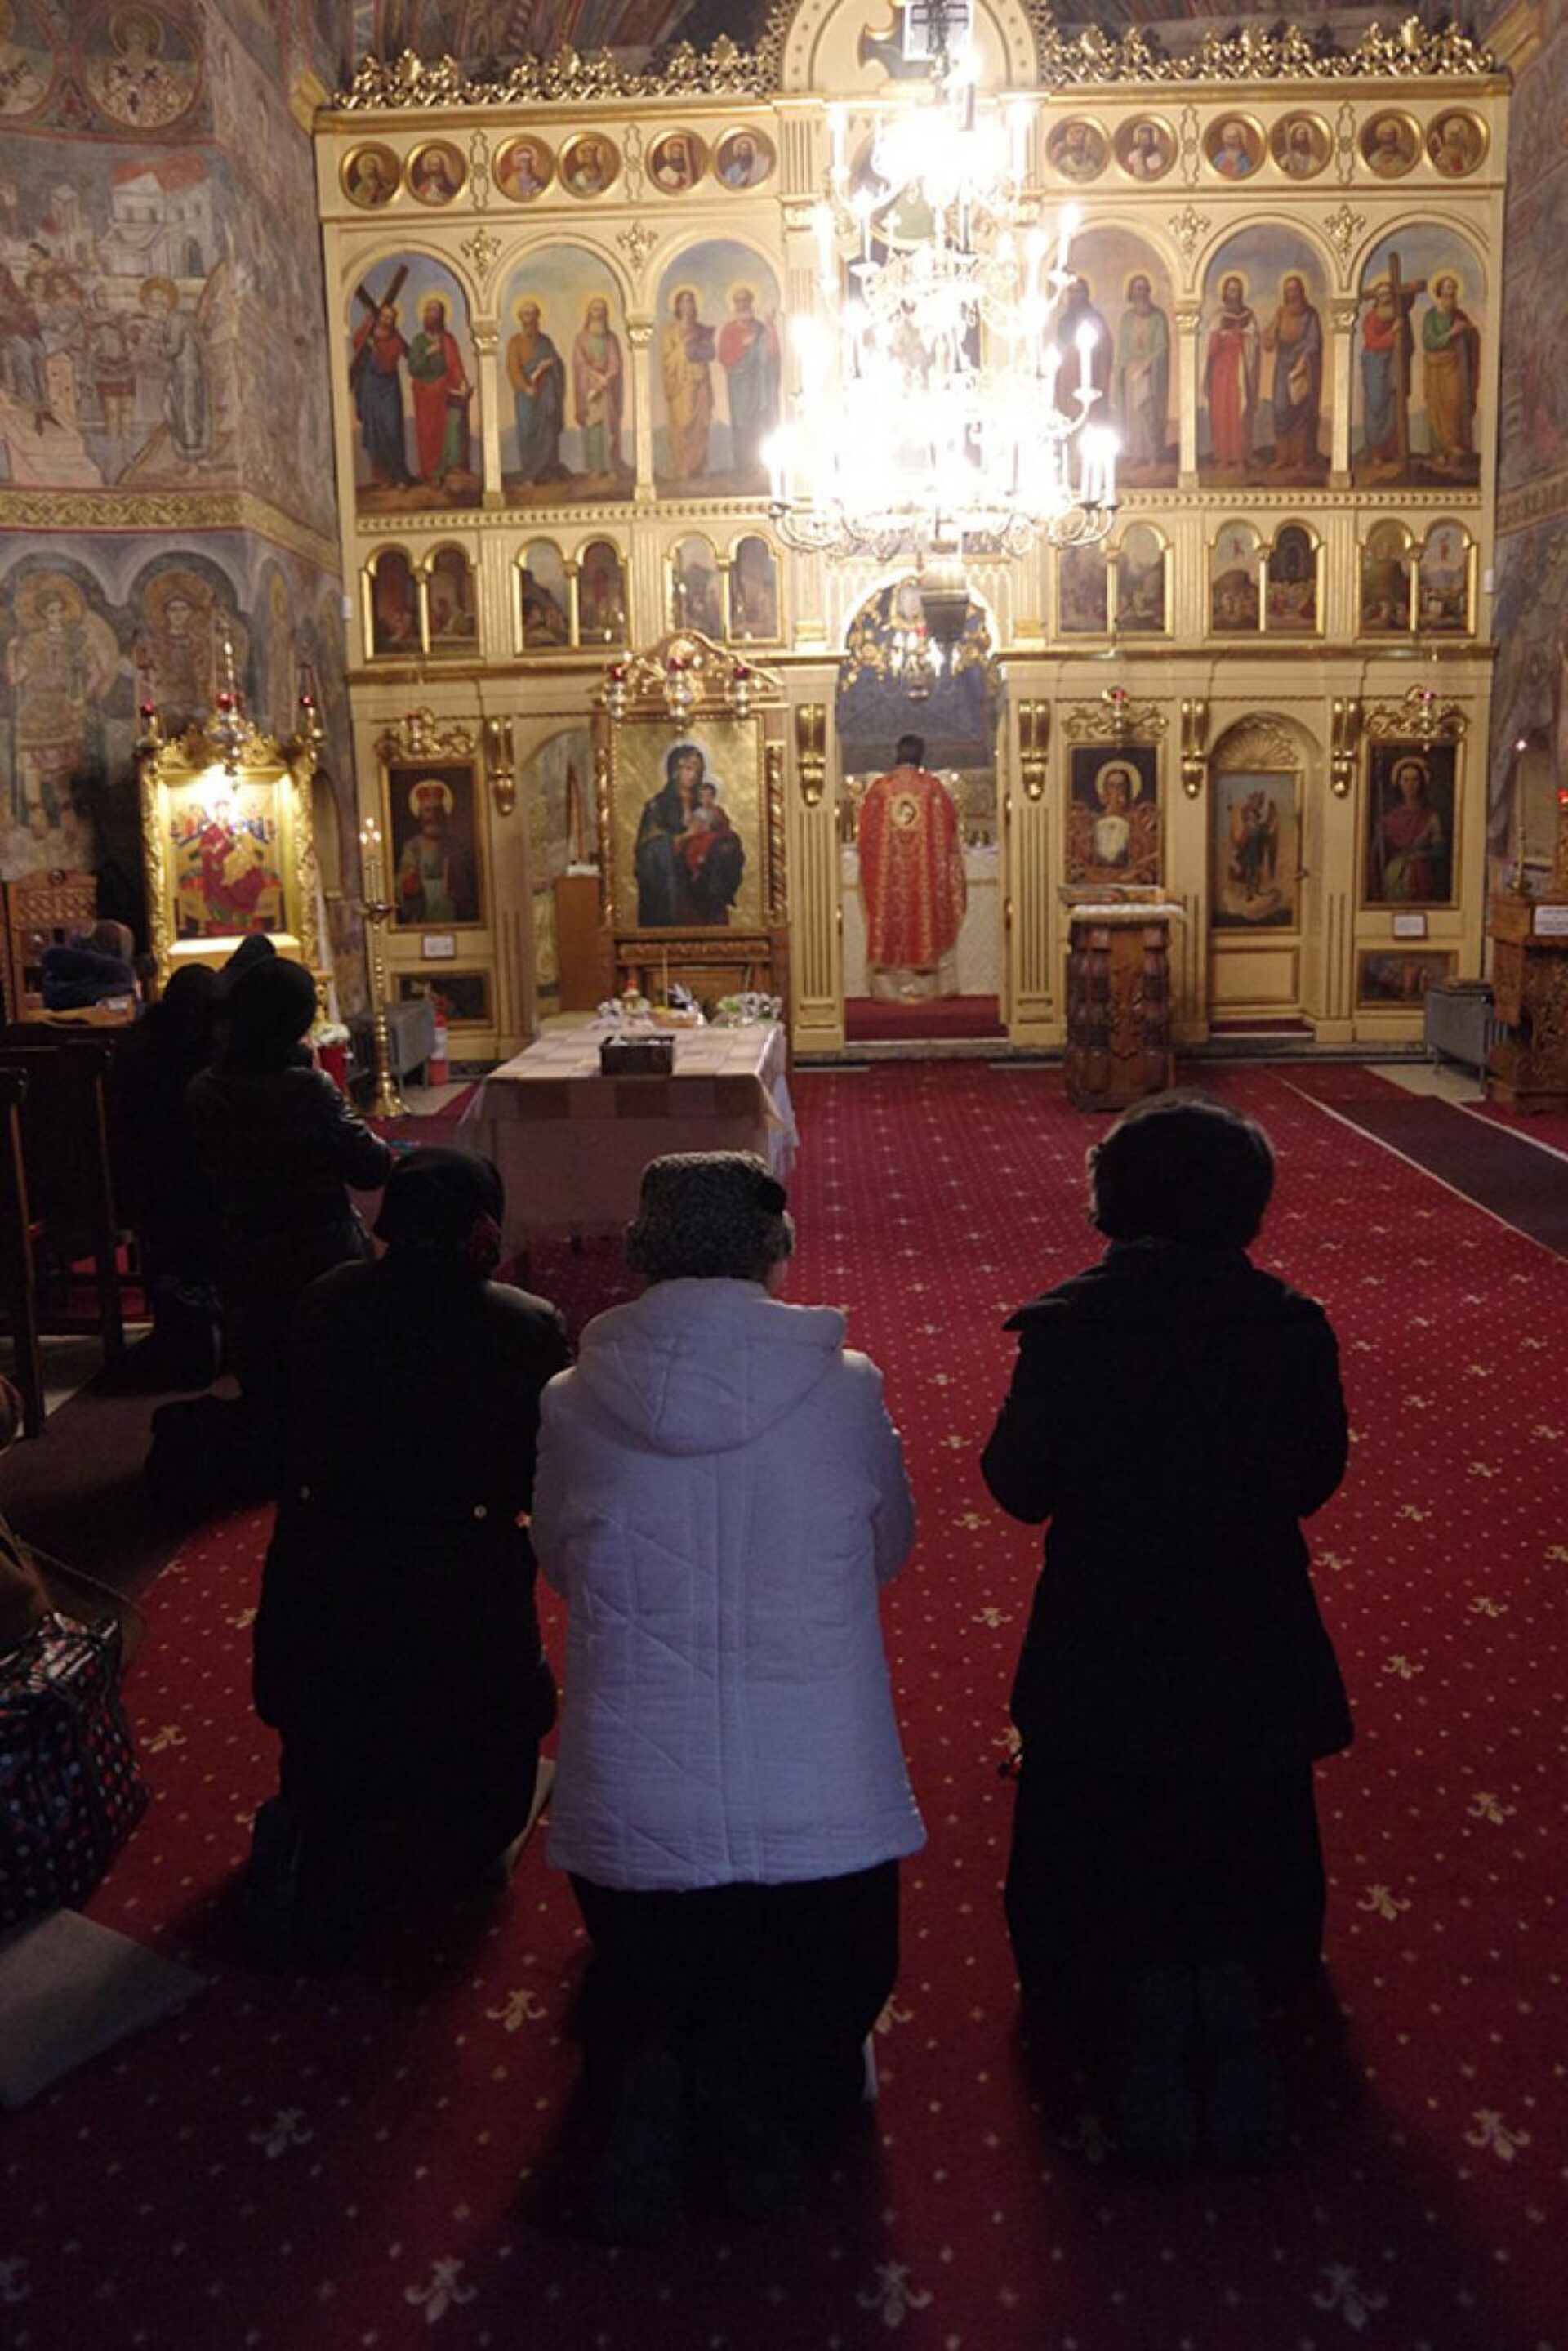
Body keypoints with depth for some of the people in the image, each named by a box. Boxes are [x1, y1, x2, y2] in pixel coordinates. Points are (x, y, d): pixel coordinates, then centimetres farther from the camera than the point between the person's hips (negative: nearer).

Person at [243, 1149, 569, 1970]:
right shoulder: (527, 1327, -16)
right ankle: (391, 1848, -10)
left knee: (327, 1771, 29)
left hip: (321, 1594, 4)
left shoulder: (324, 1306, -5)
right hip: (463, 1602, -3)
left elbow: (291, 1449, 6)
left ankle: (307, 1835, -3)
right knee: (479, 1794, 20)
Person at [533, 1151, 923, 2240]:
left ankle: (652, 2078, -2)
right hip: (823, 1811, 0)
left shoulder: (574, 1403, -7)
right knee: (834, 1997, 26)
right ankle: (768, 2091, 0)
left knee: (635, 1996, 26)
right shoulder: (846, 1389, -9)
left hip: (630, 1812, 1)